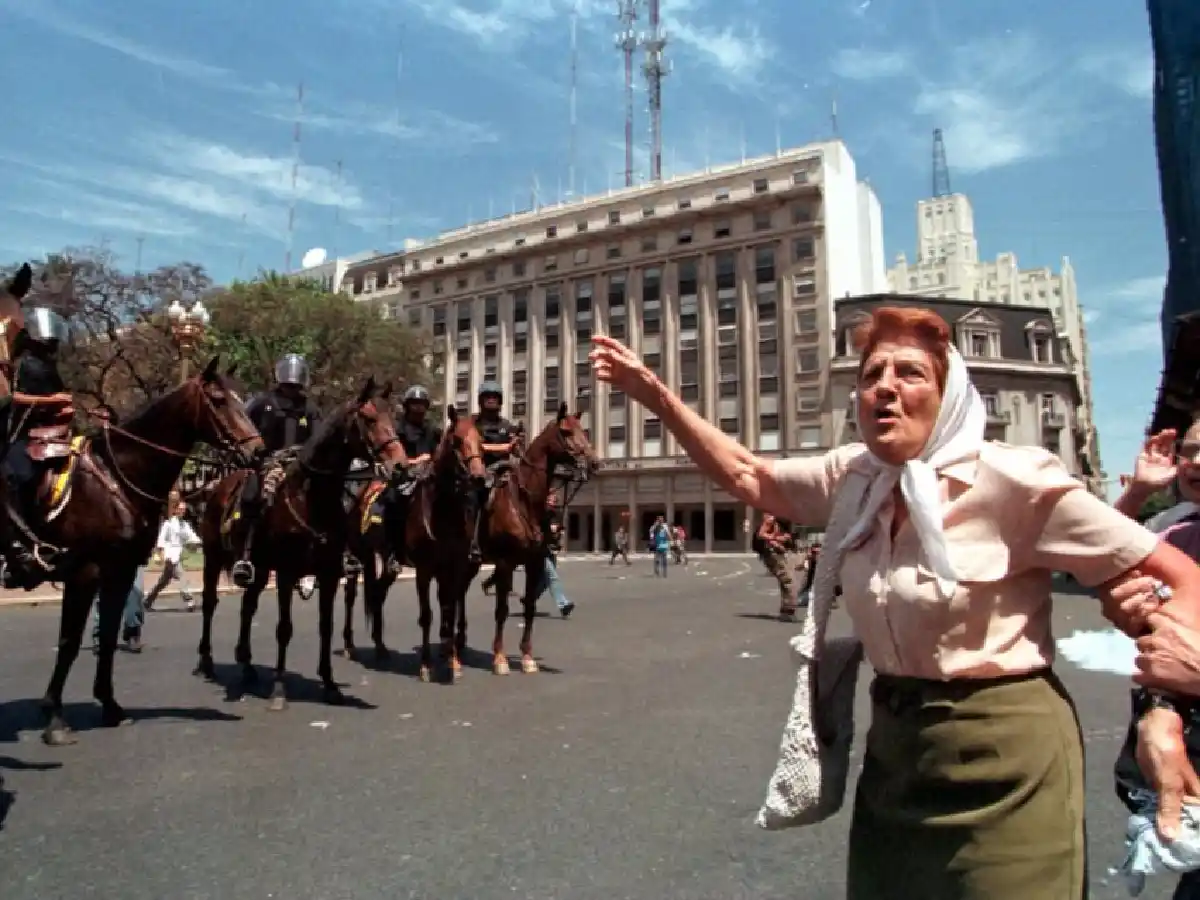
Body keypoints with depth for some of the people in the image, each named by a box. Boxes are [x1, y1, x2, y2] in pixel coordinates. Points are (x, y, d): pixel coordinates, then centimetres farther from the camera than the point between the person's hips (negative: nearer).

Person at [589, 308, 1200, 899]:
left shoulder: (1012, 479, -17)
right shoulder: (852, 477, -2)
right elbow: (743, 474, 6)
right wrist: (655, 394, -2)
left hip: (1003, 751, -6)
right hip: (893, 742, 6)